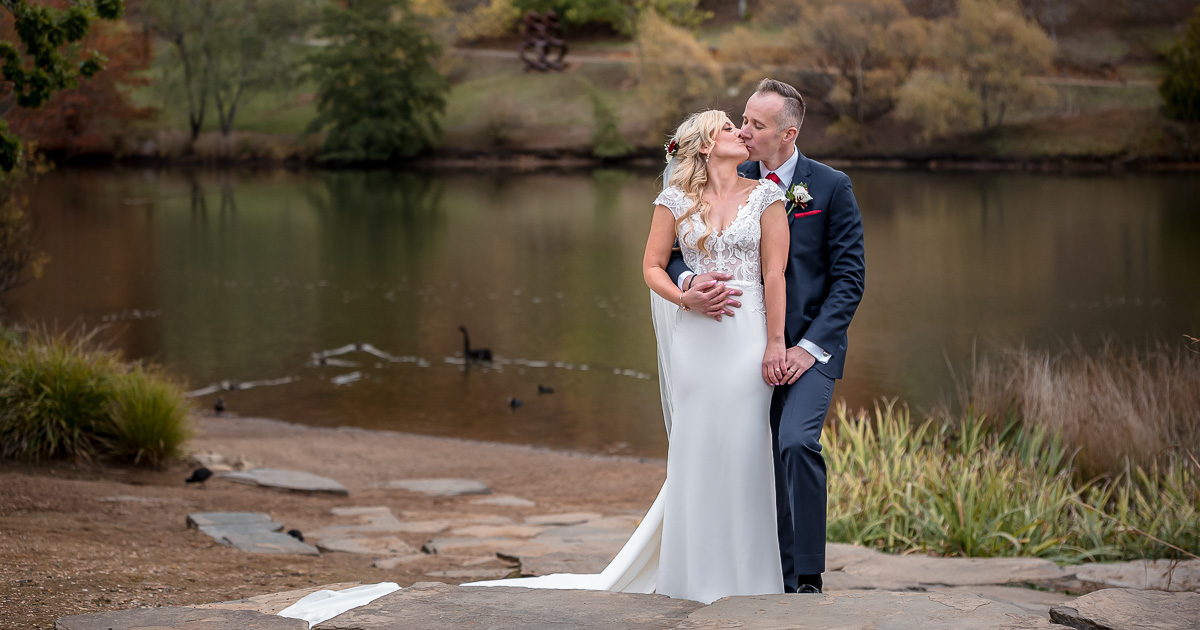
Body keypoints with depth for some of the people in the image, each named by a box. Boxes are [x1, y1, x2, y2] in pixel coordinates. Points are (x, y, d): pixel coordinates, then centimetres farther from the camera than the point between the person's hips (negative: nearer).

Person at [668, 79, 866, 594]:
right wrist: (689, 283, -22)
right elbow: (671, 251, 3)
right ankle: (784, 581, 16)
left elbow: (850, 276, -4)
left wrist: (810, 346, -14)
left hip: (809, 346, -4)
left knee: (797, 443, -24)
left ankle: (809, 577, -17)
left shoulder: (831, 187, -3)